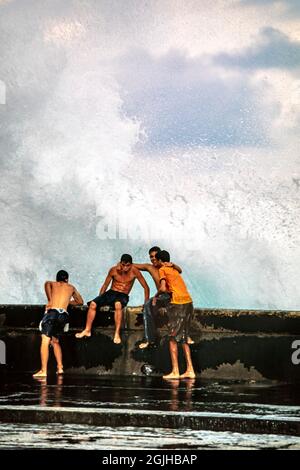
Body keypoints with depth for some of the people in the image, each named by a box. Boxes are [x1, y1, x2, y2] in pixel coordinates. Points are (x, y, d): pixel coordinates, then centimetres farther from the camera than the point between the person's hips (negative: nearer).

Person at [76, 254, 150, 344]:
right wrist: (99, 300, 7)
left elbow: (146, 287, -5)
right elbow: (105, 285, 9)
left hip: (123, 296, -3)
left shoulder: (134, 271, -11)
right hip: (111, 293, 3)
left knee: (118, 305, -39)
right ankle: (87, 330, -9)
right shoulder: (114, 270, -4)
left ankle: (117, 334, -39)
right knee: (93, 304, -21)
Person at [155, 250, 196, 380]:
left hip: (177, 304, -7)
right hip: (188, 302, 7)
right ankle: (190, 370, 7)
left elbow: (163, 288, -10)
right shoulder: (174, 270, 23)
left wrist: (157, 295, 7)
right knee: (183, 339, 12)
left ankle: (175, 371, -7)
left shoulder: (162, 270, 1)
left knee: (173, 339, -3)